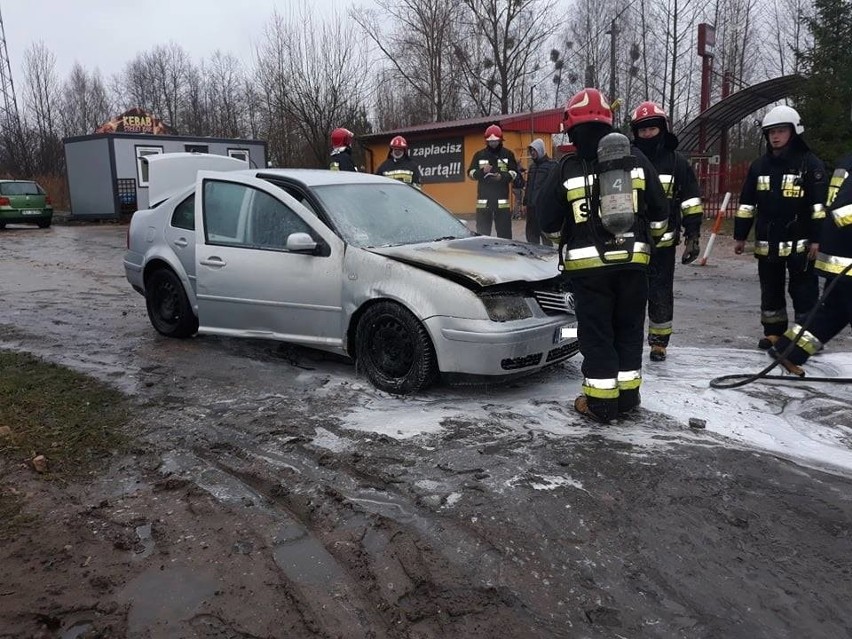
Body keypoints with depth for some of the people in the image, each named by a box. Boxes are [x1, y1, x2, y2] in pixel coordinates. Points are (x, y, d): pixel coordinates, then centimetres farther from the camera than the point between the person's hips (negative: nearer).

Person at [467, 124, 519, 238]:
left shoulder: (508, 154, 6)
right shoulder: (479, 155, 8)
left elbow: (514, 172, 3)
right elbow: (470, 173, 6)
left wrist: (503, 176, -16)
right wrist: (481, 171, -14)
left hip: (502, 200, -1)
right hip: (483, 200, 1)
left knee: (504, 231, 2)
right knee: (482, 231, 3)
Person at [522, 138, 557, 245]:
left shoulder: (551, 165, -6)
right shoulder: (532, 166, 19)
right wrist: (525, 202, 19)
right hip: (531, 206, 8)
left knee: (546, 235, -5)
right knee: (531, 234, 12)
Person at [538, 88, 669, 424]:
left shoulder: (567, 169, -7)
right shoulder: (637, 160, 2)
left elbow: (547, 221, 0)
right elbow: (660, 212, 7)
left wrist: (565, 241, 21)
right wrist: (647, 236, 27)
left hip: (589, 264, -3)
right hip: (633, 260, 3)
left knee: (596, 333, 5)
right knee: (629, 328, 15)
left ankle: (601, 402, 10)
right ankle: (627, 395, 23)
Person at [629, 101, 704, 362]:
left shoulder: (677, 162, 1)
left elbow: (691, 203, 2)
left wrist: (693, 237, -3)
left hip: (663, 243, -1)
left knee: (661, 295, 6)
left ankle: (659, 342, 20)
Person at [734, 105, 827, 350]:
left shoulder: (810, 164, -6)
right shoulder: (759, 166, 8)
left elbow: (820, 205, -9)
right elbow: (746, 204, 11)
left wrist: (817, 239, -14)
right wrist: (740, 236, 9)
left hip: (799, 243, -5)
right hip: (767, 244, 5)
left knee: (804, 291, 1)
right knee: (770, 290, 13)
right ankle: (774, 332, 25)